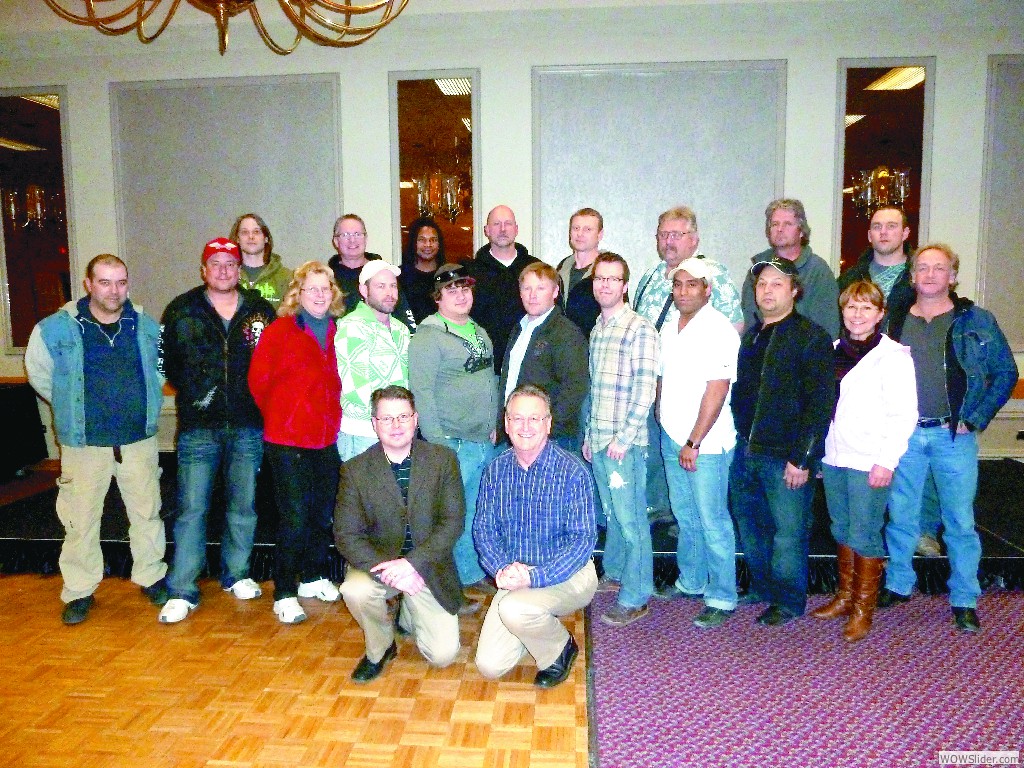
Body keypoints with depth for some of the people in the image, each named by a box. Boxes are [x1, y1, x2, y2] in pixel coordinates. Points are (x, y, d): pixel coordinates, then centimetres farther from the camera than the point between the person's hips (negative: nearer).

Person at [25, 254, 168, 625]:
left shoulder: (147, 327, 1)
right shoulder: (54, 329, -6)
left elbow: (161, 370, 18)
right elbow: (39, 375, 8)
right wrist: (72, 407, 9)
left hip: (139, 439, 2)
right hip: (84, 443, -2)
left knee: (147, 512, 12)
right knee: (81, 520, 6)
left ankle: (151, 576, 29)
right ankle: (79, 591, 22)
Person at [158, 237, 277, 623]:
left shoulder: (261, 310, 5)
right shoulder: (180, 310, 4)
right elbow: (165, 360, 7)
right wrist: (191, 390, 0)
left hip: (248, 426, 2)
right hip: (198, 427, -1)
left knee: (243, 504, 11)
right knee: (191, 508, 0)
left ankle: (236, 574, 29)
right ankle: (182, 591, 9)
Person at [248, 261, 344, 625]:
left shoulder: (338, 333, 7)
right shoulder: (278, 331, -8)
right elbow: (258, 381, -4)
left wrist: (334, 417, 10)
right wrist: (278, 416, 5)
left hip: (328, 439, 5)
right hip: (288, 441, -5)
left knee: (323, 513, 15)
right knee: (294, 517, -3)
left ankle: (313, 577, 33)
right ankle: (284, 594, 10)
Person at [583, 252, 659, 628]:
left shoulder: (639, 329, -10)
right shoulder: (596, 330, 14)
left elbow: (645, 389, -15)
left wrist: (624, 438, -17)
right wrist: (589, 434, 16)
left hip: (624, 443, -7)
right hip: (598, 441, 7)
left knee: (630, 519, -1)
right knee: (612, 514, 19)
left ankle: (635, 599, 10)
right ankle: (613, 573, 35)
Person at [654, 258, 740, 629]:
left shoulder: (718, 329, -13)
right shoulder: (669, 328, 11)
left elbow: (716, 391, -17)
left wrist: (694, 443, -17)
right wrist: (661, 419, 7)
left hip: (705, 444, -7)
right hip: (671, 438, 7)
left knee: (712, 521, 0)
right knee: (685, 515, 18)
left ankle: (722, 598, 13)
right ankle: (691, 581, 33)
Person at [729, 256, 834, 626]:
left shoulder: (811, 337, -8)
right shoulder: (750, 336, 14)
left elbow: (821, 402, -14)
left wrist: (802, 457, -17)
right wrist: (740, 438, 10)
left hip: (785, 456, -7)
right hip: (745, 450, 7)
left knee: (788, 531, 4)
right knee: (749, 523, 17)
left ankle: (788, 601, 22)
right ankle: (762, 587, 35)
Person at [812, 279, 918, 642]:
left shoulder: (893, 355, -7)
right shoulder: (834, 351, 11)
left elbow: (904, 415, -10)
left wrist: (887, 461, -15)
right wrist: (818, 449, 9)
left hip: (870, 462, -6)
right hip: (834, 457, 6)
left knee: (864, 534, -1)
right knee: (841, 529, 14)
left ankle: (863, 609, 14)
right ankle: (845, 596, 28)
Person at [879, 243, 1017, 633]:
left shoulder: (976, 320, 2)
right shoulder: (895, 323, 7)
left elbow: (1006, 373, 4)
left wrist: (976, 419, -4)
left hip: (953, 435, -2)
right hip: (903, 435, 2)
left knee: (960, 520, 3)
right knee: (900, 516, 10)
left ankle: (964, 600, 17)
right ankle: (898, 585, 26)